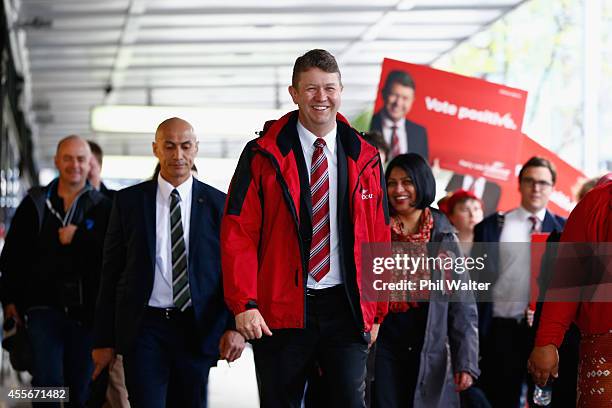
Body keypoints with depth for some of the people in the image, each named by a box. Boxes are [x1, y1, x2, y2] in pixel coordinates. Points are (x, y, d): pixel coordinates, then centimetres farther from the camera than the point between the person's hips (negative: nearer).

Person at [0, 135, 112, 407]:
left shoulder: (103, 207, 4)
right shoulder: (34, 204, 9)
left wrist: (78, 238, -16)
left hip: (85, 310, 0)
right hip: (44, 306, 0)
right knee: (48, 383, -10)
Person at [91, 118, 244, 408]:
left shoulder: (218, 204, 5)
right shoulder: (128, 201, 5)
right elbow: (111, 273, 7)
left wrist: (235, 326, -11)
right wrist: (104, 339, 3)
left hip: (196, 329, 1)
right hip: (144, 327, -1)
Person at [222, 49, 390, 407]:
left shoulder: (364, 159, 9)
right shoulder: (264, 156, 0)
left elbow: (379, 240, 12)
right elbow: (238, 234, -5)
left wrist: (376, 312, 9)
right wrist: (244, 304, -14)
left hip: (347, 309, 2)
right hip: (281, 312, -1)